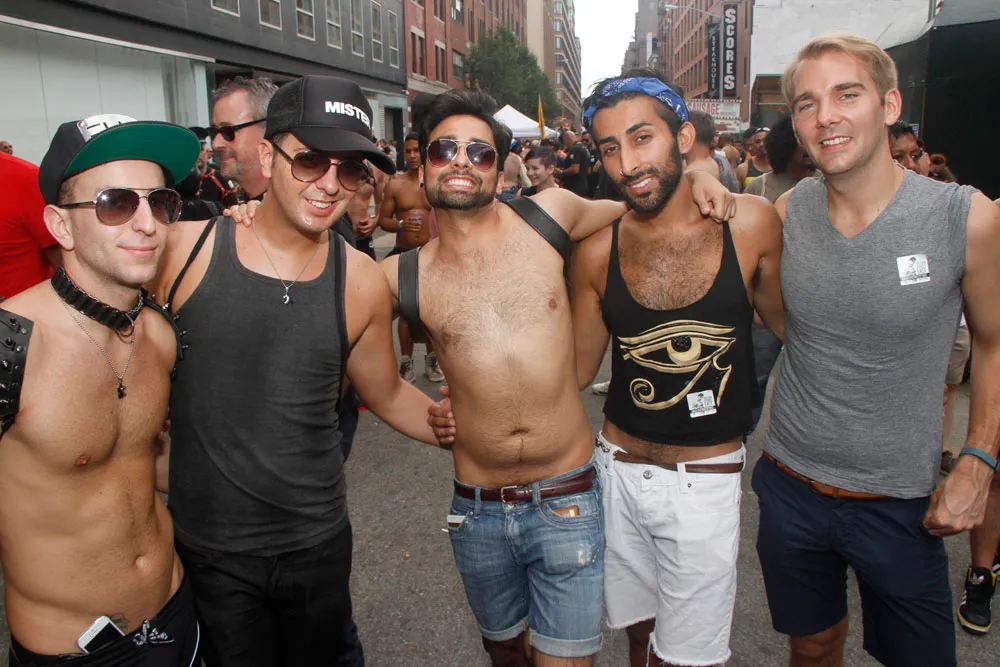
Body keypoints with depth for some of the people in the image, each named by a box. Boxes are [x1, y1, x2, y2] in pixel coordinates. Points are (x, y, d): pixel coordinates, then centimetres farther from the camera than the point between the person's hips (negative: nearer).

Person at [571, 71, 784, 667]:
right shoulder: (597, 250, -6)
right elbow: (579, 367, 2)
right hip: (620, 470, 2)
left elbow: (784, 322, 6)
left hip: (706, 479, -2)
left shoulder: (751, 224, -10)